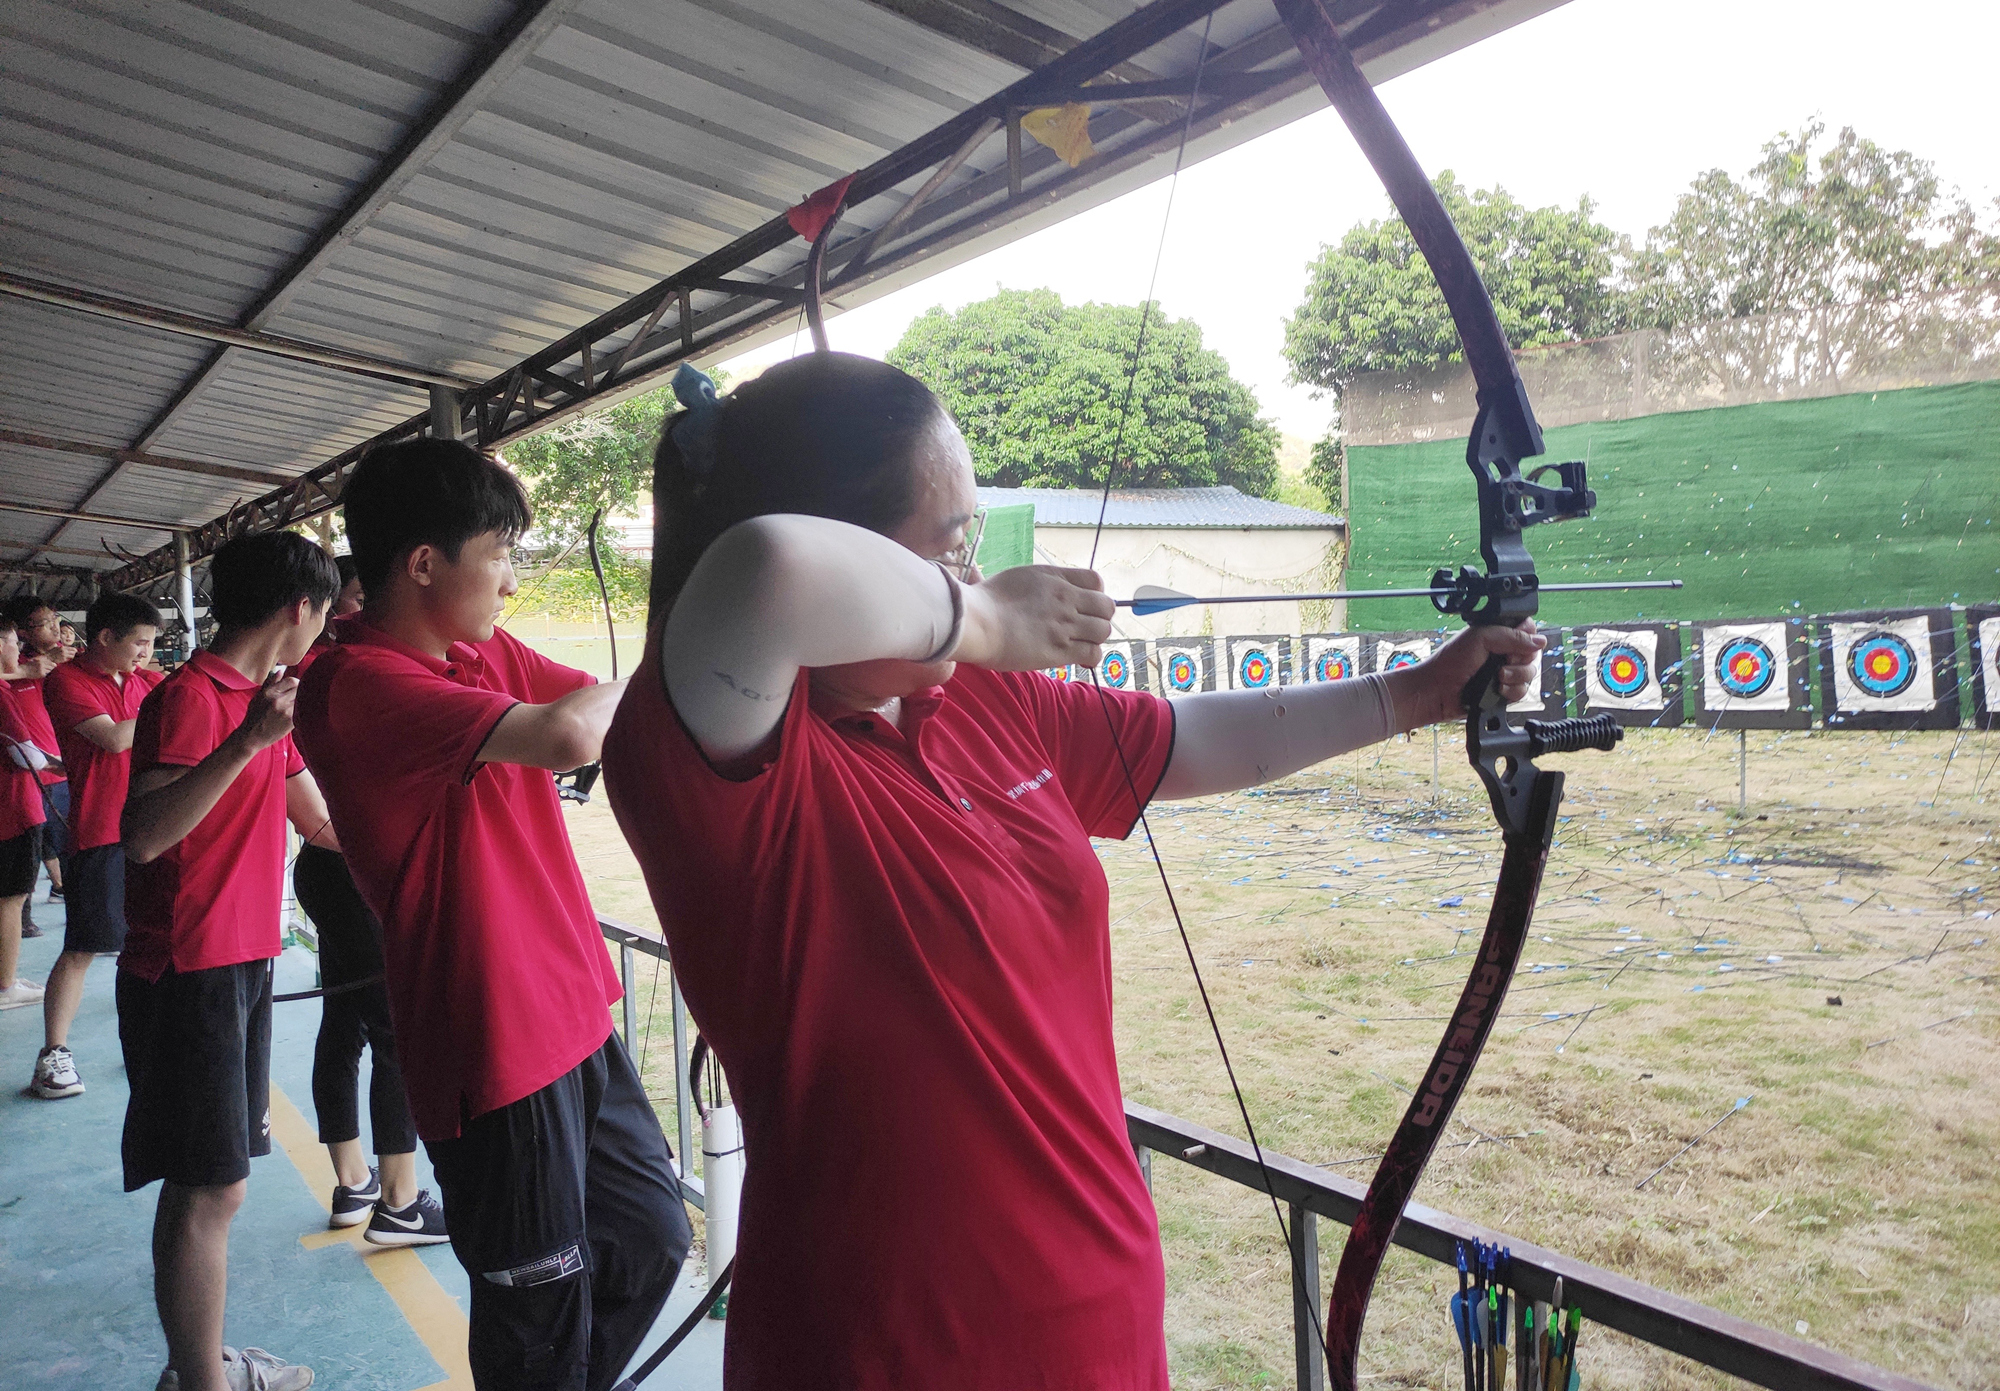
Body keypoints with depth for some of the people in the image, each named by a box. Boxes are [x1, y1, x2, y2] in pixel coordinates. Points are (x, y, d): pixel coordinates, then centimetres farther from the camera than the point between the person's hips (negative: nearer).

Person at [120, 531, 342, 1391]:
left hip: (245, 964, 9)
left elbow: (321, 820, 19)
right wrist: (247, 743, -36)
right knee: (207, 1190, -2)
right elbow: (142, 836, -27)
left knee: (212, 1183, 16)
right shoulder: (188, 696, -15)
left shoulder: (266, 697, 13)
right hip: (189, 974, -9)